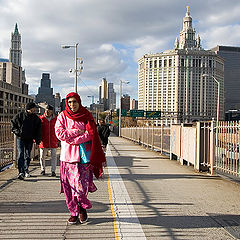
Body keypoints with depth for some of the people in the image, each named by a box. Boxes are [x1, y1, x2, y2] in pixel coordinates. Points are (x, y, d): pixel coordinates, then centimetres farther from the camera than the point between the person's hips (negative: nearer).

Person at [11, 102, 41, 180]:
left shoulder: (36, 118, 2)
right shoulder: (19, 116, -4)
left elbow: (38, 131, 7)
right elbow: (13, 125, 5)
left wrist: (37, 141, 1)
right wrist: (17, 132, -10)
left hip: (30, 139, 2)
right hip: (20, 139, -2)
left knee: (28, 155, 9)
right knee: (21, 154, -11)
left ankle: (26, 170, 25)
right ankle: (21, 172, -15)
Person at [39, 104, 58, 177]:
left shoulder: (55, 119, 3)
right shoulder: (41, 118, 0)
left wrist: (58, 139, 6)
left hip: (53, 142, 0)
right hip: (43, 141, 0)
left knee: (54, 156, 1)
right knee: (42, 156, 9)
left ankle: (53, 171, 9)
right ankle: (43, 169, 26)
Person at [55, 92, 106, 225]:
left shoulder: (86, 116, 5)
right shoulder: (62, 116, 6)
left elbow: (90, 134, -6)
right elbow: (59, 133, -6)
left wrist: (71, 140, -11)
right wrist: (78, 132, -10)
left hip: (83, 154, -1)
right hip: (67, 154, 1)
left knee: (81, 184, -7)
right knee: (69, 185, 2)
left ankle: (82, 207, 19)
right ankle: (74, 212, 15)